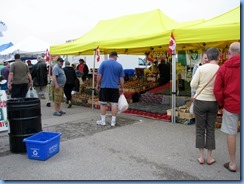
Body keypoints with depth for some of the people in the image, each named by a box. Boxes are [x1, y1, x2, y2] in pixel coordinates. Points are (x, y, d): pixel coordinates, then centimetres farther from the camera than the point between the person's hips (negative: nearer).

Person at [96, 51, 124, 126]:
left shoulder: (104, 63, -1)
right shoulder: (119, 65, 4)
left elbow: (99, 75, -3)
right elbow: (121, 78, 4)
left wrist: (98, 84, 7)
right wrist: (121, 88, 12)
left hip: (104, 87, -1)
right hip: (115, 87, 1)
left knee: (103, 103, 8)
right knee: (114, 104, 4)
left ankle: (102, 120, 14)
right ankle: (113, 121, 7)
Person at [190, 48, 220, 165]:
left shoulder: (202, 68, -10)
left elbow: (193, 85, -9)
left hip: (200, 101, -1)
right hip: (213, 102, 1)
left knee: (200, 130, 10)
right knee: (211, 130, 13)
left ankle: (201, 157, 17)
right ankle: (209, 158, 21)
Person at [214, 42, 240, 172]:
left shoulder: (223, 68, -4)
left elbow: (217, 90, -5)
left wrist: (221, 104, 8)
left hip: (230, 104, -1)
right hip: (238, 105, 1)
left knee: (231, 134, 7)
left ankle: (233, 164, 17)